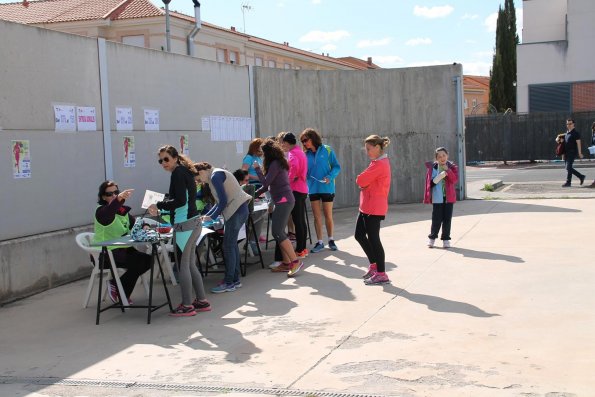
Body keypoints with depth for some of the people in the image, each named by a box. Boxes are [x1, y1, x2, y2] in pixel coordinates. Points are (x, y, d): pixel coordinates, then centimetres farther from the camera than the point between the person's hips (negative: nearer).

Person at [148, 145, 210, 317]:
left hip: (184, 225, -10)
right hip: (193, 223, 10)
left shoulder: (178, 173, -12)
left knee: (182, 265, -2)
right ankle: (202, 301, 22)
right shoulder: (184, 172, 16)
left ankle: (187, 306, 4)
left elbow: (180, 201, -20)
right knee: (190, 264, 16)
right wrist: (162, 209, 18)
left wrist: (159, 205, -10)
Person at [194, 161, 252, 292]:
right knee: (232, 244, 13)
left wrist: (212, 217, -6)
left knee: (228, 246, -6)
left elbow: (223, 200, -15)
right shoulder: (217, 174, 19)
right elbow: (220, 202, 23)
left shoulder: (215, 176, -11)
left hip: (237, 211, -10)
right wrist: (207, 216, 19)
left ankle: (229, 283, -3)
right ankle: (235, 279, 18)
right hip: (238, 210, 10)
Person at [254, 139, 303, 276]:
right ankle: (286, 263, 9)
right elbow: (268, 185, 23)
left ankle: (295, 261, -17)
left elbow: (266, 183, -16)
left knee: (277, 232, -15)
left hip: (283, 201, -10)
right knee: (279, 232, 9)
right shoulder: (279, 163, 18)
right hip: (283, 201, 10)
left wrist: (257, 169, -3)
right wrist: (254, 194, 25)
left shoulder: (275, 164, -12)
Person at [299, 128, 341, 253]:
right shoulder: (306, 155, 3)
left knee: (328, 215, 7)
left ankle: (331, 240, 23)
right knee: (317, 216, 6)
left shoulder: (327, 150, -7)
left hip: (326, 188, -3)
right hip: (313, 188, 3)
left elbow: (336, 167, -6)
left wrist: (330, 177, -21)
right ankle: (320, 242, 14)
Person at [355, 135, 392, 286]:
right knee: (359, 235, 16)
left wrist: (363, 180, 0)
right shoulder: (380, 162, 15)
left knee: (373, 239, -6)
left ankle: (381, 274, -1)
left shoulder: (379, 164, -18)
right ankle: (374, 265, 27)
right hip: (367, 206, 10)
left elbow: (360, 180, -20)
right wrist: (366, 181, -6)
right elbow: (366, 181, 14)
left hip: (374, 208, -10)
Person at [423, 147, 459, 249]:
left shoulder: (452, 167, 2)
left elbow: (455, 179, -10)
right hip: (437, 198, -1)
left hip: (449, 197, 1)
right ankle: (432, 237, 18)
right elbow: (430, 182, 1)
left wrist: (448, 170, -18)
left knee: (447, 219, 4)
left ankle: (445, 239, 15)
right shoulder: (433, 168, -1)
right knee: (436, 219, -1)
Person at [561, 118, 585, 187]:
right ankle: (581, 177, 24)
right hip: (566, 153, 8)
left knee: (568, 167, -13)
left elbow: (578, 143, -11)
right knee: (569, 168, 10)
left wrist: (579, 153, -16)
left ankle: (568, 182, -9)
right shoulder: (566, 133, 16)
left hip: (572, 152, -8)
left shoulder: (575, 133, -7)